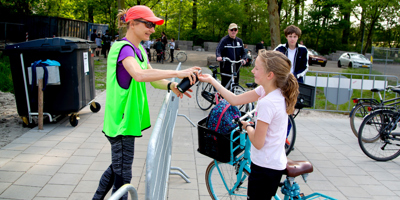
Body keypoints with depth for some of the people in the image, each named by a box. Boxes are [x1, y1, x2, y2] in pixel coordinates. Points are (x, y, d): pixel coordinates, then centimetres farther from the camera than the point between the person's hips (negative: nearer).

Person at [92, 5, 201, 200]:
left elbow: (152, 78, 8)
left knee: (118, 166, 23)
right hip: (121, 120, -9)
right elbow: (139, 74, -36)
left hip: (130, 117, 9)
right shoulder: (122, 47, -17)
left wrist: (171, 86, -13)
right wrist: (177, 73, -38)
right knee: (122, 176, 2)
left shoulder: (140, 50, 12)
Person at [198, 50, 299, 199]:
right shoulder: (270, 91, -1)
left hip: (266, 168, -9)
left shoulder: (266, 103, -28)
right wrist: (211, 80, 3)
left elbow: (257, 143, -22)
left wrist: (247, 126, -3)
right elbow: (235, 100, 4)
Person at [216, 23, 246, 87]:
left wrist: (243, 59, -5)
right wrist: (219, 56, -40)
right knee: (225, 86, -6)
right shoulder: (224, 40, -5)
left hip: (236, 68, 5)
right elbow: (218, 49, -18)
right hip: (226, 67, -5)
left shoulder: (239, 41, 13)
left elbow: (243, 52, 17)